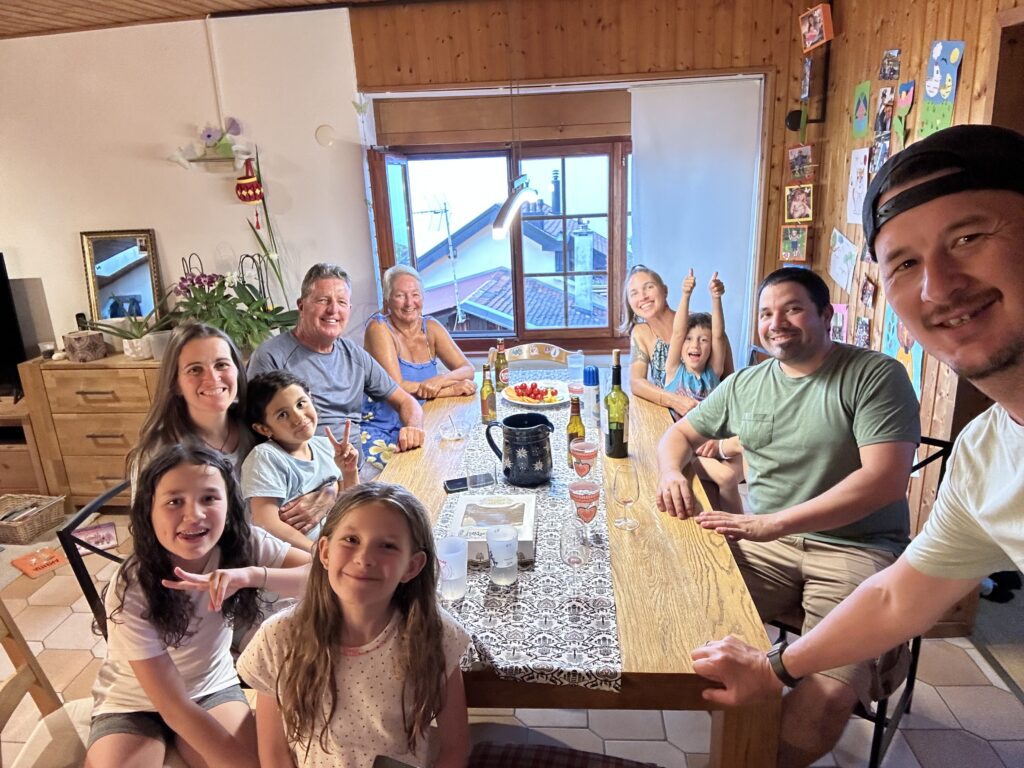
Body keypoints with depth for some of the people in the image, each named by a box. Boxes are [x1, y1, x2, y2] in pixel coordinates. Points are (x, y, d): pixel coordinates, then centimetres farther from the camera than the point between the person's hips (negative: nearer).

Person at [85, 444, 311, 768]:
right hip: (133, 703, -2)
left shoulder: (243, 543, -21)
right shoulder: (130, 592, -28)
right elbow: (174, 708, -25)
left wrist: (251, 574, -43)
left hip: (212, 688, 3)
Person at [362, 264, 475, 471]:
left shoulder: (431, 327, 6)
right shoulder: (379, 327, -10)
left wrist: (441, 380, -20)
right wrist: (453, 388, -17)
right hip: (377, 429, -6)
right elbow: (395, 387, -17)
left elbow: (467, 370, 2)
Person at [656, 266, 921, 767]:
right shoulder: (745, 384, 11)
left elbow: (886, 479, -16)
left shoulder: (875, 375, -5)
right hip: (767, 540, 4)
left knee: (831, 692, -27)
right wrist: (672, 473, -4)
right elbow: (681, 433, 22)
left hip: (857, 547, -4)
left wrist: (772, 523, -23)